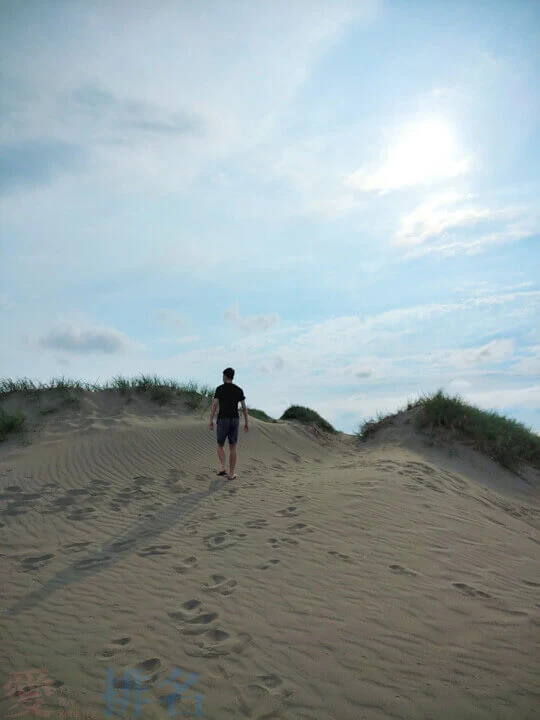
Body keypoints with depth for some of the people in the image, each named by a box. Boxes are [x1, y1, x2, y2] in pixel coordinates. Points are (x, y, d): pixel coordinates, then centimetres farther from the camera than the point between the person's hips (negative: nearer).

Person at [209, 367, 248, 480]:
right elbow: (244, 407, 5)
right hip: (234, 420, 2)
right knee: (232, 448, 9)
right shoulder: (239, 390, 7)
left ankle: (223, 468, -6)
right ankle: (231, 474, 7)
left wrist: (211, 421, -6)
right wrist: (246, 423, 12)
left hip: (223, 420, -2)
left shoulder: (219, 388, -2)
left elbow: (214, 405, -10)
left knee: (220, 446, 15)